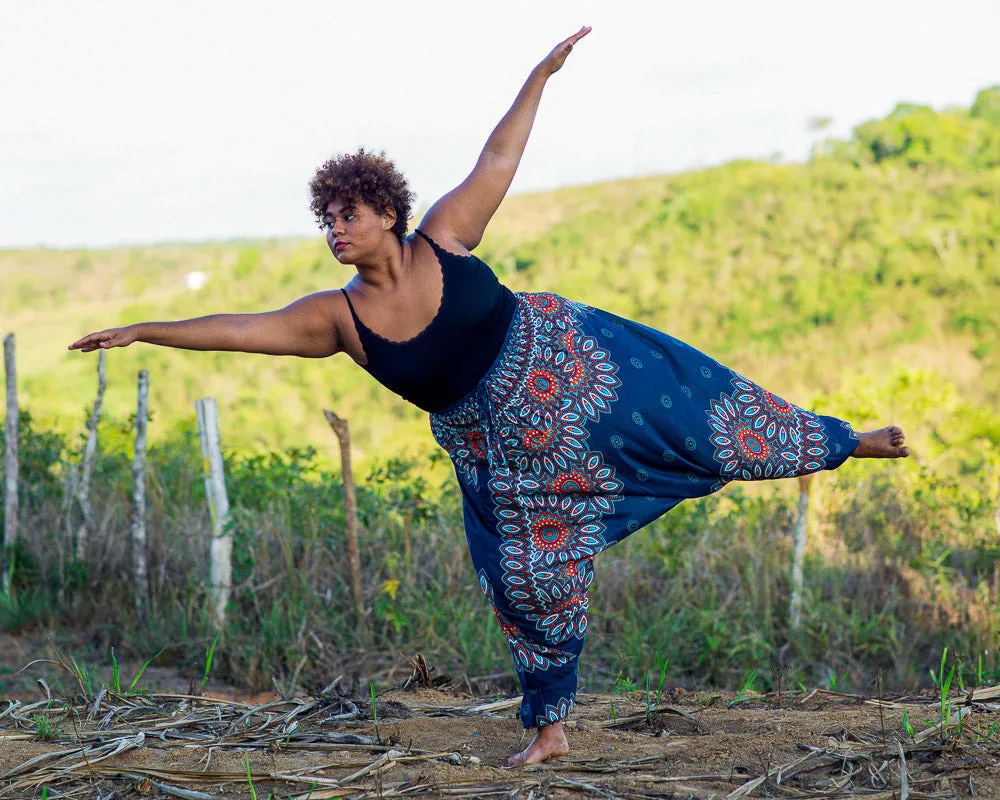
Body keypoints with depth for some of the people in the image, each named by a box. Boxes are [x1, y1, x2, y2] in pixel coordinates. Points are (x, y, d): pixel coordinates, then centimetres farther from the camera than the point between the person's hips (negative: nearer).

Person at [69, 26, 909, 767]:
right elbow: (240, 328, -12)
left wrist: (539, 77, -4)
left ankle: (840, 441, 23)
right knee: (532, 573, 8)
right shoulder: (336, 316, -10)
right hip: (498, 444, 2)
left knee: (691, 410, 3)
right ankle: (550, 727, 22)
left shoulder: (443, 237, -13)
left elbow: (496, 162, -6)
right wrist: (143, 330, -15)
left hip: (558, 363, -2)